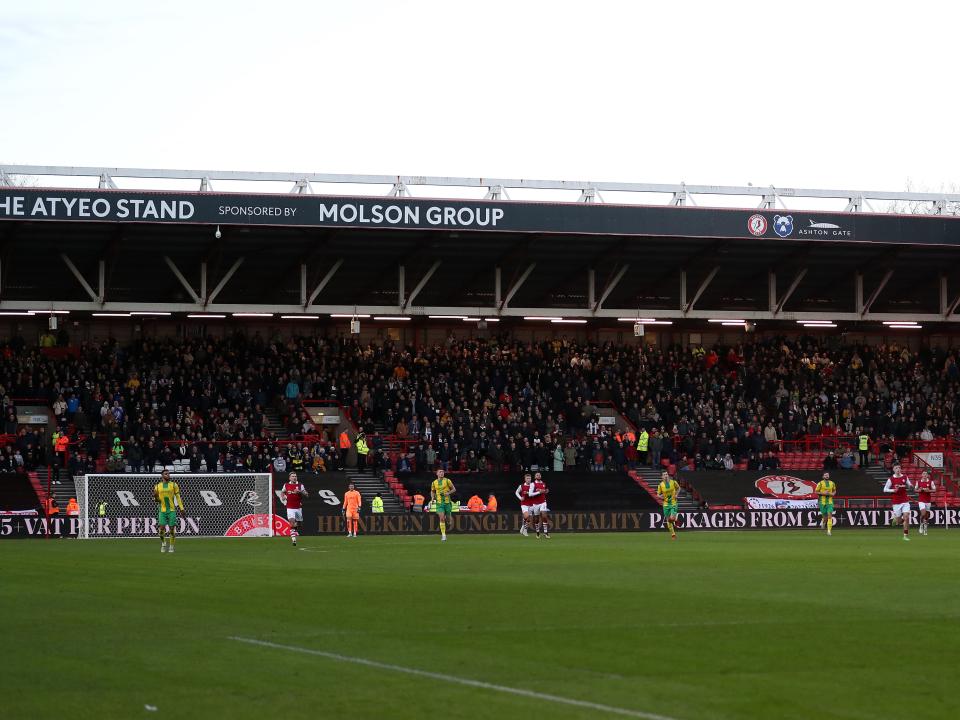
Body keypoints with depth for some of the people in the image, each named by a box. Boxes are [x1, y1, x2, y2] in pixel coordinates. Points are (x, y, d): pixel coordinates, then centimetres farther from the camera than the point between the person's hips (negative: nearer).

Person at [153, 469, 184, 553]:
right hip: (162, 510, 1)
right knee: (161, 528, -9)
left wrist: (181, 508, -5)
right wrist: (155, 496, -11)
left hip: (172, 510, -1)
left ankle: (171, 546, 9)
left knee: (172, 529, -3)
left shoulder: (173, 485, 4)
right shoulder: (158, 486, 8)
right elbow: (156, 499, 13)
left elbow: (178, 497, 4)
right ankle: (163, 543, 15)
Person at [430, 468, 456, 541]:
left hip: (447, 502, -1)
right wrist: (432, 497, 1)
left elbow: (454, 489, 5)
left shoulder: (447, 480, -2)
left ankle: (450, 521, 47)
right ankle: (443, 535, -11)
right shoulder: (434, 483, 5)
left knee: (448, 518, 7)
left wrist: (448, 493, -14)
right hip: (439, 502, 1)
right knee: (442, 518, -13)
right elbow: (432, 491, 20)